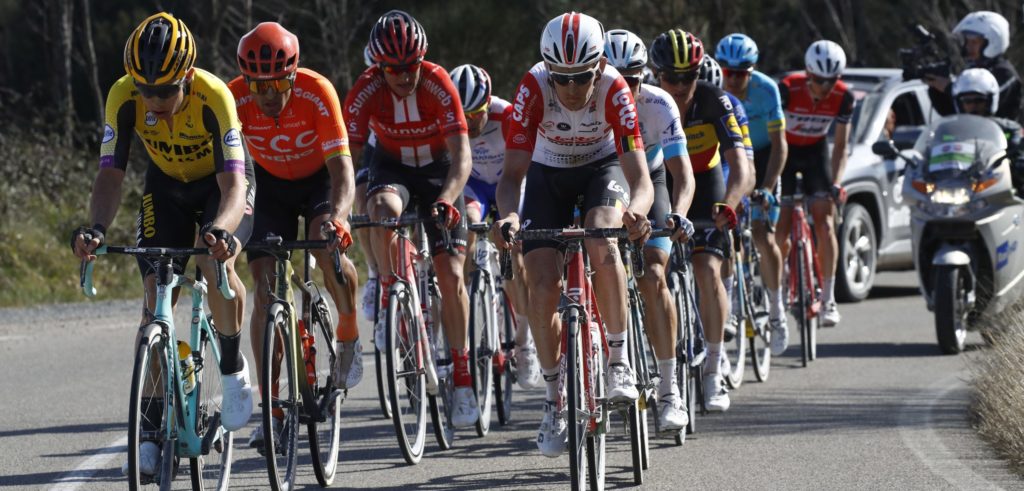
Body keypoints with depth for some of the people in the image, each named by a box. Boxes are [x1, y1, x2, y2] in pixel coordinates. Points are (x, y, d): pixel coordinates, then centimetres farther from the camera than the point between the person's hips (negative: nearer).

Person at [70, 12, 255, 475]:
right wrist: (97, 228, -49)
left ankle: (233, 367, -4)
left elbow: (234, 182, -42)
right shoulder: (124, 97, -28)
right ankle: (152, 428, -6)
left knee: (216, 263, -30)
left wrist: (221, 230, -62)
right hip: (166, 185, 3)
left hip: (221, 183, -3)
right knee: (156, 293, -9)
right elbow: (110, 174, -29)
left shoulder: (213, 96, -37)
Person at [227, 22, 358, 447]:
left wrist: (337, 217, -53)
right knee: (265, 285, -12)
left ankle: (348, 333, -2)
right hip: (271, 184, 2)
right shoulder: (235, 98, -27)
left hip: (320, 177, -2)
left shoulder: (317, 92, -32)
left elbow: (342, 167, -34)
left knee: (327, 246, -31)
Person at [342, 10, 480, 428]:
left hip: (439, 170, 0)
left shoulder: (438, 85, -28)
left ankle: (462, 376, 1)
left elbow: (461, 156, -32)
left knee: (450, 273, -10)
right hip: (392, 167, 1)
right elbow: (348, 157, -24)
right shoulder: (366, 91, -24)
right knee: (384, 209, -37)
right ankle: (389, 302, -18)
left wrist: (446, 201, -50)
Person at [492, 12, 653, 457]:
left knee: (602, 243, -32)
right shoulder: (534, 88, -31)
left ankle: (619, 357, -16)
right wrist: (508, 216, -53)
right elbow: (512, 172, -32)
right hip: (548, 173, 1)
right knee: (543, 286, -11)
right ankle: (554, 401, 5)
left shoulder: (613, 90, -32)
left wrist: (636, 211, -58)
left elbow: (640, 177, -36)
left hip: (603, 166, -1)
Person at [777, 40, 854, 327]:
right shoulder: (788, 90, -28)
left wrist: (836, 184, -24)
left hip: (815, 152, 2)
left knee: (825, 223, -12)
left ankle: (828, 299, -10)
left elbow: (840, 146, -12)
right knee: (782, 227, -11)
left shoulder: (843, 97, -20)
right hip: (784, 152, -2)